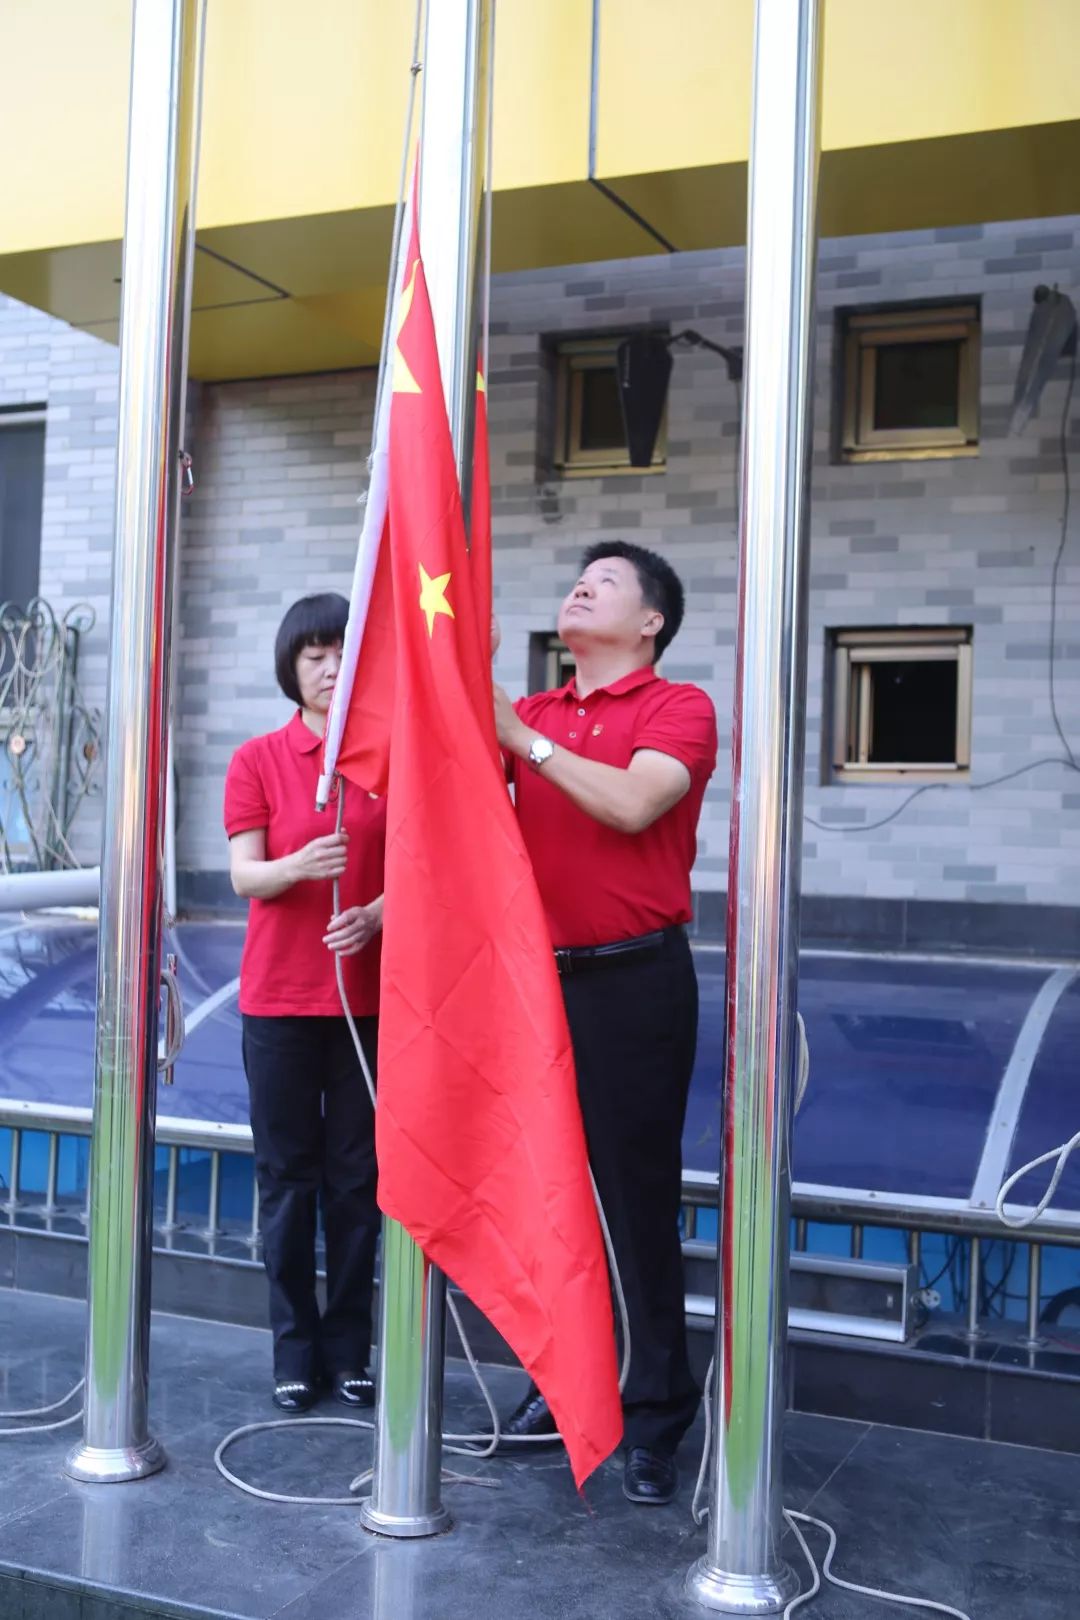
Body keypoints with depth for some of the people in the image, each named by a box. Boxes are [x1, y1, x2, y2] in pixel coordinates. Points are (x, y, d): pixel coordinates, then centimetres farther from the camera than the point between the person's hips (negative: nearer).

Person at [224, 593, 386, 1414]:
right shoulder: (258, 760, 2)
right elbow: (245, 875, -4)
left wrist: (373, 916, -19)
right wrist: (300, 866, -26)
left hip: (370, 993, 0)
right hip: (280, 995, 0)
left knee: (356, 1176, 7)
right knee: (288, 1174, 7)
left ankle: (349, 1348, 19)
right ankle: (295, 1348, 18)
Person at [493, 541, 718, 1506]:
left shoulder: (678, 708, -2)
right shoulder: (529, 714, 14)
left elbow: (632, 804, -19)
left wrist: (526, 738, -14)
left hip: (635, 981, -5)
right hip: (539, 977, 5)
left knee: (637, 1196, 0)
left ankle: (656, 1414, 13)